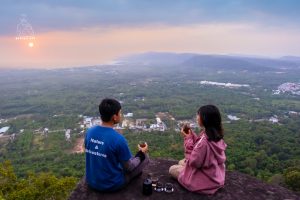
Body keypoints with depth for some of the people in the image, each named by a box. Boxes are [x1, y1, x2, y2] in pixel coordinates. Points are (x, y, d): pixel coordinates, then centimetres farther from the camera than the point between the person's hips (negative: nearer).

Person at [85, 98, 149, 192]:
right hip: (111, 184, -6)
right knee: (145, 157, 8)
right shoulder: (119, 139, -28)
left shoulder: (89, 132, -9)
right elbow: (128, 168, -15)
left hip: (91, 181, 6)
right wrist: (141, 153, 2)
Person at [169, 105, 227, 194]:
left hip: (206, 180, -8)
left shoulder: (204, 141, -37)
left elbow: (193, 162, -24)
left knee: (172, 169, 11)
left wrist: (188, 139, -20)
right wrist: (191, 135, -6)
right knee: (181, 162, 26)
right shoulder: (216, 135, -8)